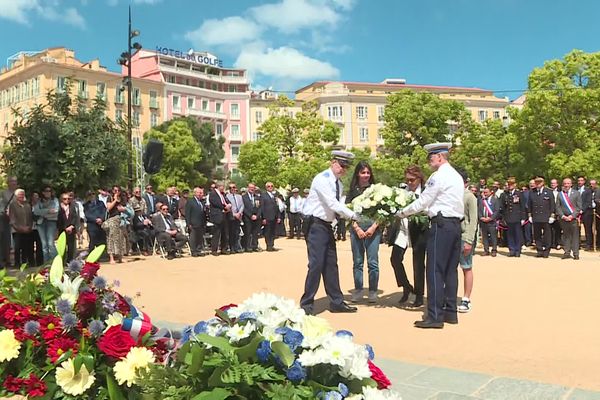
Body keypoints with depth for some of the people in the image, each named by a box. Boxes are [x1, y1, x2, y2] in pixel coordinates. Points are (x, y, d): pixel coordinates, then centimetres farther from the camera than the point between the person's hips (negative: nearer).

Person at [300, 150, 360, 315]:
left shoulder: (338, 184, 13)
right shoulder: (322, 179, -14)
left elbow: (337, 206, 13)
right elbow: (332, 204, -22)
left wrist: (349, 217, -3)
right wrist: (353, 215, -20)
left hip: (327, 226, 9)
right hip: (315, 225, -9)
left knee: (331, 264, 12)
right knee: (316, 264, -10)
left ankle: (336, 302, 20)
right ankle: (306, 305, 1)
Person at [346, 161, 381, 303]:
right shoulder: (352, 190, 8)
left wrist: (373, 227, -8)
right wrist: (357, 229, -6)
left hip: (373, 229, -1)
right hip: (356, 230, 1)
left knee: (373, 263, -2)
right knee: (357, 263, 7)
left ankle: (373, 292, 7)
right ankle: (358, 291, 15)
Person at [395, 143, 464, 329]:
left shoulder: (439, 176, -9)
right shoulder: (456, 176, 18)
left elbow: (423, 201, -9)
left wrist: (402, 213, 2)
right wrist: (429, 210, 20)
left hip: (441, 224, -9)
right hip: (455, 224, 9)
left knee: (435, 270, -8)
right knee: (451, 269, 11)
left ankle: (435, 316, -7)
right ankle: (450, 312, 17)